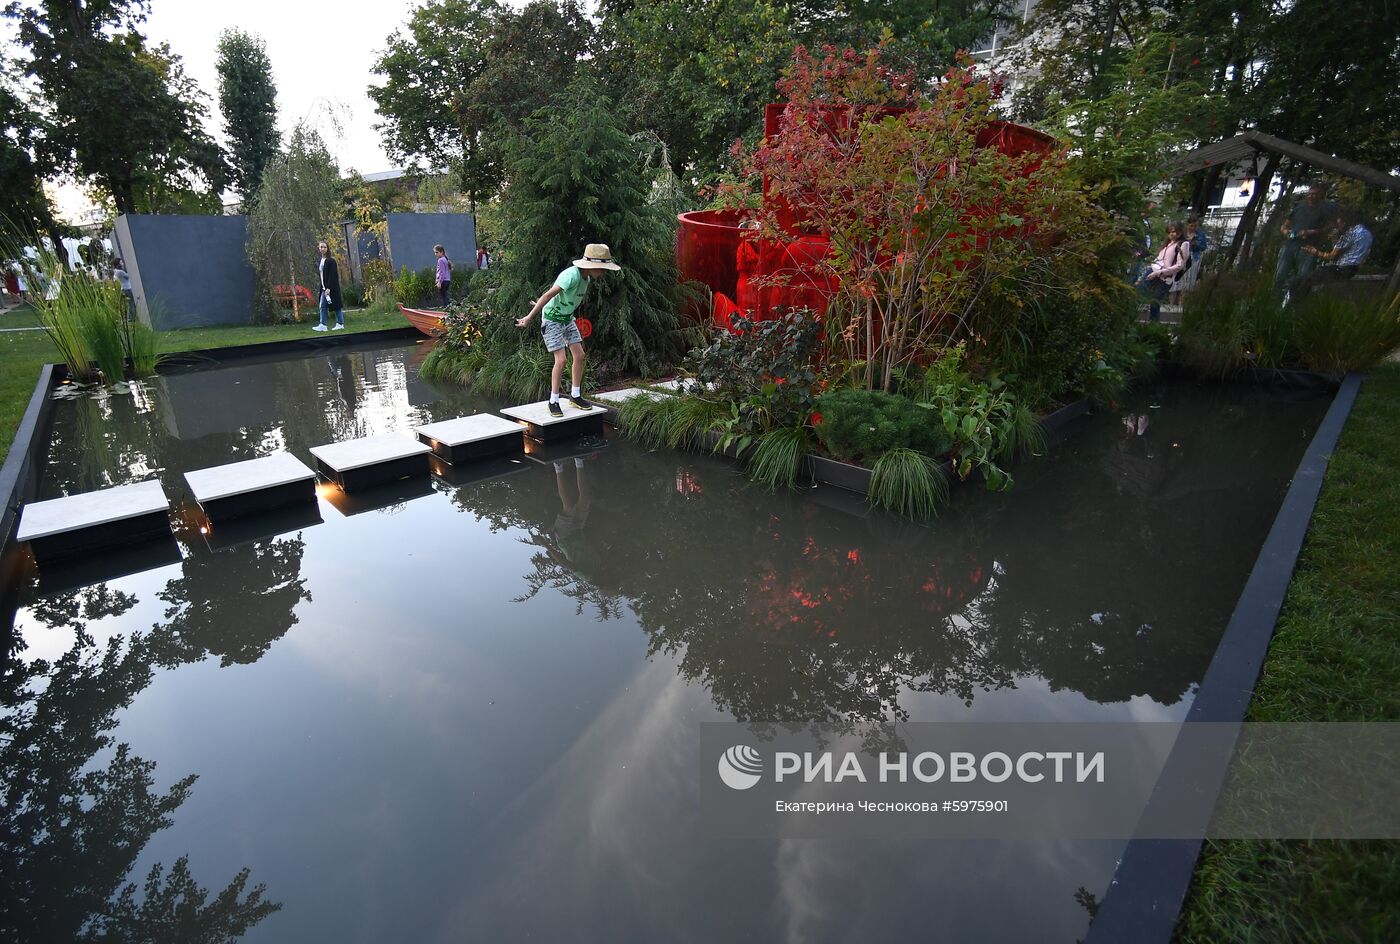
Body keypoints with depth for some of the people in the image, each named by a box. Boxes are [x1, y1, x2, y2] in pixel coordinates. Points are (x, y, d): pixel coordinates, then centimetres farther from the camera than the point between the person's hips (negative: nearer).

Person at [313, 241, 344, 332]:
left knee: (337, 306, -3)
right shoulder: (321, 260, 14)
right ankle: (322, 325, 9)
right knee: (323, 307, 7)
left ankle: (340, 324, 3)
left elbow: (332, 275, -15)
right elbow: (322, 275, 17)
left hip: (332, 288, -8)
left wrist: (328, 288, -20)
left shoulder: (331, 261, -10)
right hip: (324, 288, 8)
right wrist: (323, 288, 12)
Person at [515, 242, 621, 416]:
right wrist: (530, 317, -30)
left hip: (567, 319, 8)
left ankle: (575, 396, 18)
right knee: (561, 360, -12)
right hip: (552, 319, -8)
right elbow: (549, 295, -30)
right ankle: (553, 402, 1)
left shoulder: (586, 277, -1)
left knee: (579, 355, 5)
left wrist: (542, 304, 22)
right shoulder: (572, 275, -29)